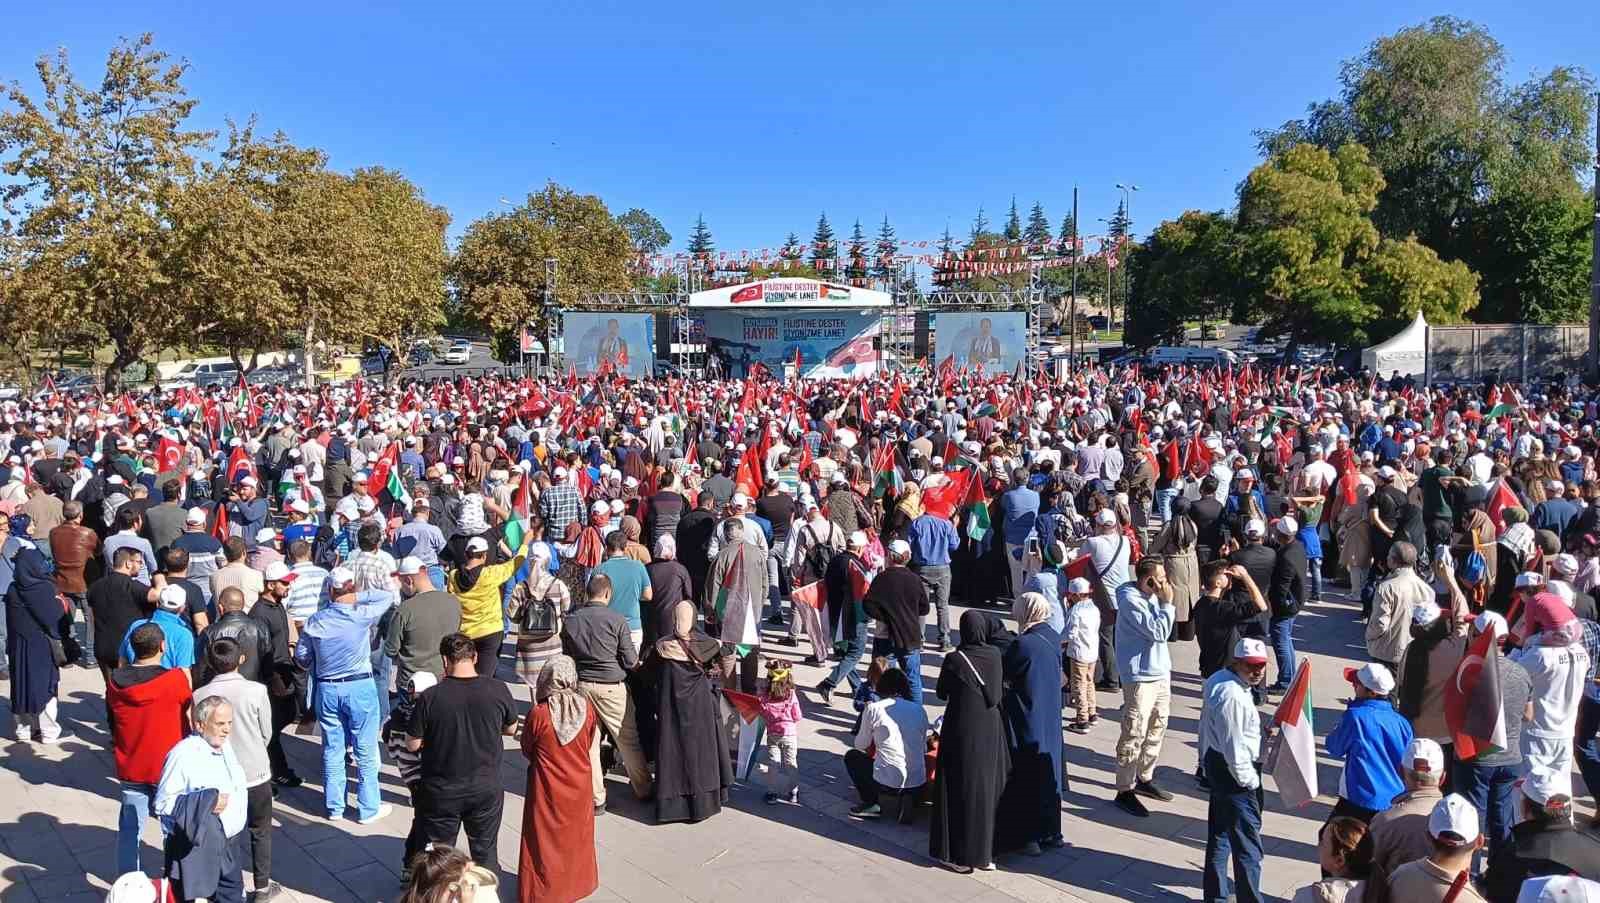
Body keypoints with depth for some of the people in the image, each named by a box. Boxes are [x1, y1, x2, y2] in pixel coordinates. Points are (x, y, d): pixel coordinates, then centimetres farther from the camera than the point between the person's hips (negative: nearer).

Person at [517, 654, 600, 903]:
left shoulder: (538, 713, -22)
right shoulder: (587, 708, -14)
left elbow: (527, 750, -6)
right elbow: (589, 743, 1)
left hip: (548, 789, -3)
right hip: (579, 786, 3)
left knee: (546, 839, 14)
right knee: (576, 836, 22)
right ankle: (578, 883, 36)